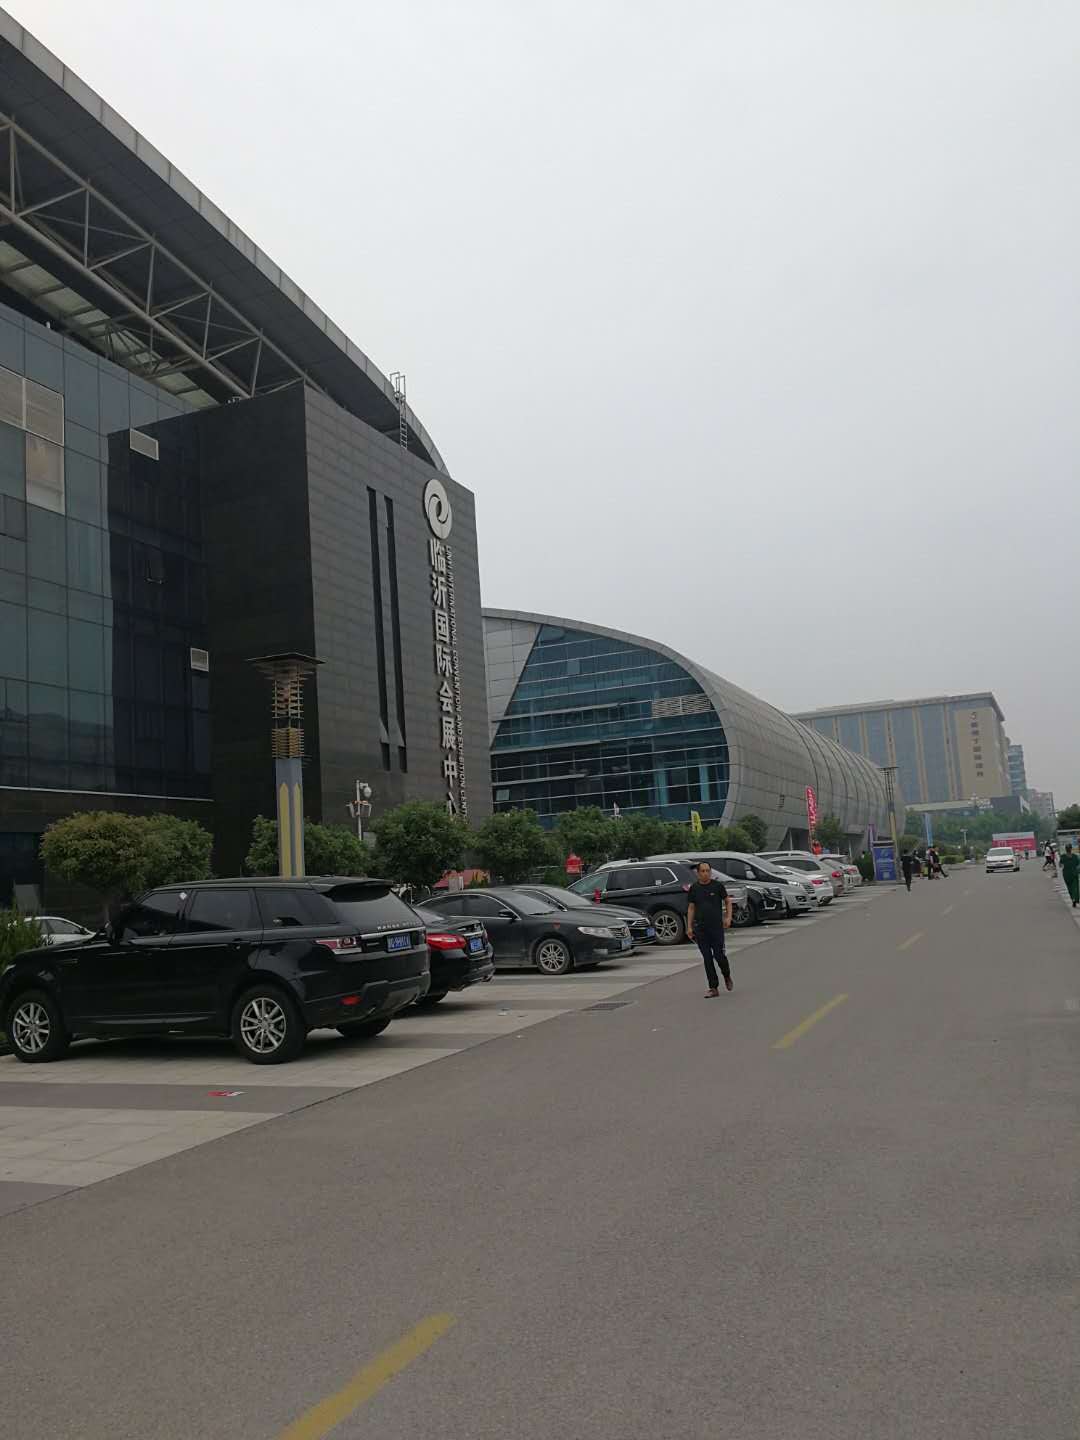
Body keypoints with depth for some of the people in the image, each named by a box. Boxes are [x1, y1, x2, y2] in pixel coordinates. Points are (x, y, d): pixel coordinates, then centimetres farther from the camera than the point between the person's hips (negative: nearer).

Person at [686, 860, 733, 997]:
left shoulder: (718, 885, -1)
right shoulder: (694, 888, 5)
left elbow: (727, 901, 7)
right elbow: (691, 907, 10)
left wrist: (728, 917, -7)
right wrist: (689, 927, 5)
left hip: (716, 926, -2)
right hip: (700, 928, 2)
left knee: (719, 955, -4)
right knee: (707, 958, 3)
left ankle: (727, 976, 28)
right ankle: (713, 988, 9)